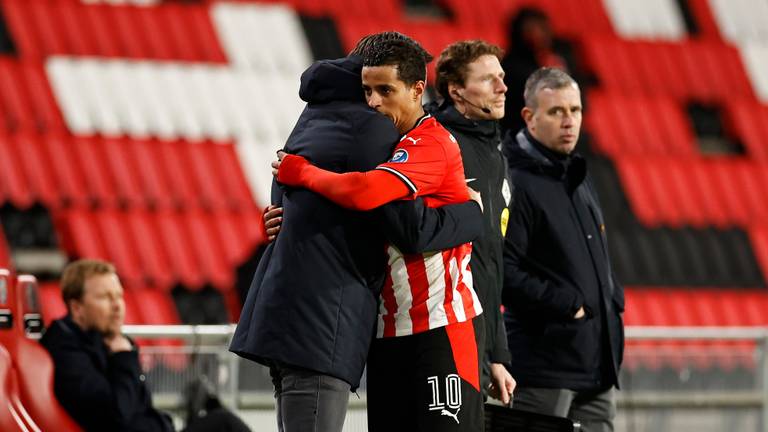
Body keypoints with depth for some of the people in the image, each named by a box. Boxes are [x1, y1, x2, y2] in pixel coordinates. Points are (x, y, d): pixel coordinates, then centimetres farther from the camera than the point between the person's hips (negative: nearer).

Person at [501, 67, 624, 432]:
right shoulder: (515, 182, -12)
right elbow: (502, 271, -20)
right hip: (544, 361, -9)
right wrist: (566, 304, -19)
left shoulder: (578, 178, 19)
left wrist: (612, 298, 12)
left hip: (597, 362, 9)